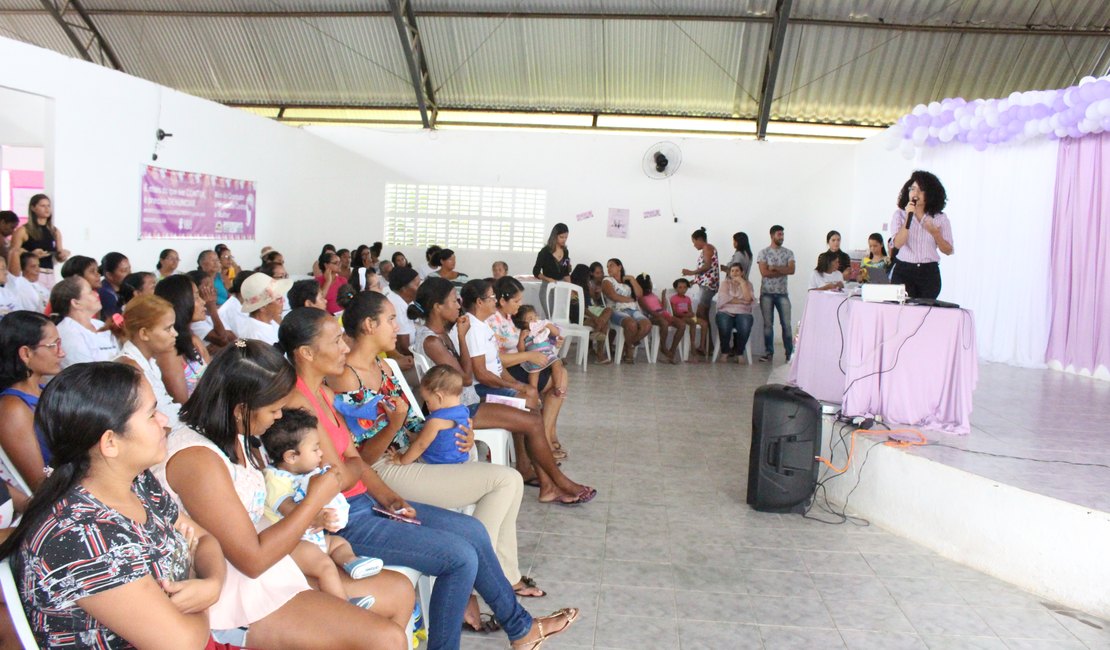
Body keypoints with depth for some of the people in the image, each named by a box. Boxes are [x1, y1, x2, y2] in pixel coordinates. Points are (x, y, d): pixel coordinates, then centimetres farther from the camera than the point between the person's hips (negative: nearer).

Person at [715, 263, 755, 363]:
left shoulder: (747, 284, 15)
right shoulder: (725, 283, 15)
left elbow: (748, 299, -5)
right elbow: (724, 298, -4)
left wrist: (742, 282, -2)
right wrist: (742, 301, -6)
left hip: (743, 313, 1)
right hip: (726, 312, 0)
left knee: (745, 326, -35)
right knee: (724, 325, -36)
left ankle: (739, 353, -16)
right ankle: (724, 352, -16)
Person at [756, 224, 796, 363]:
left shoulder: (788, 253, 8)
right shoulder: (763, 253, 2)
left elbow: (792, 270, -7)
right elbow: (764, 272, -11)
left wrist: (774, 268, -13)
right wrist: (783, 271, -8)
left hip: (782, 292, 1)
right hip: (766, 292, -1)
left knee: (786, 324, -2)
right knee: (768, 324, 2)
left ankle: (790, 353, 3)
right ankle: (768, 353, 8)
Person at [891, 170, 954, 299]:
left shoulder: (940, 218, 6)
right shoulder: (900, 214, 4)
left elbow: (948, 250, 6)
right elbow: (898, 243, -10)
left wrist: (935, 233, -10)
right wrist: (908, 218, -16)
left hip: (929, 273, 1)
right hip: (903, 271, -1)